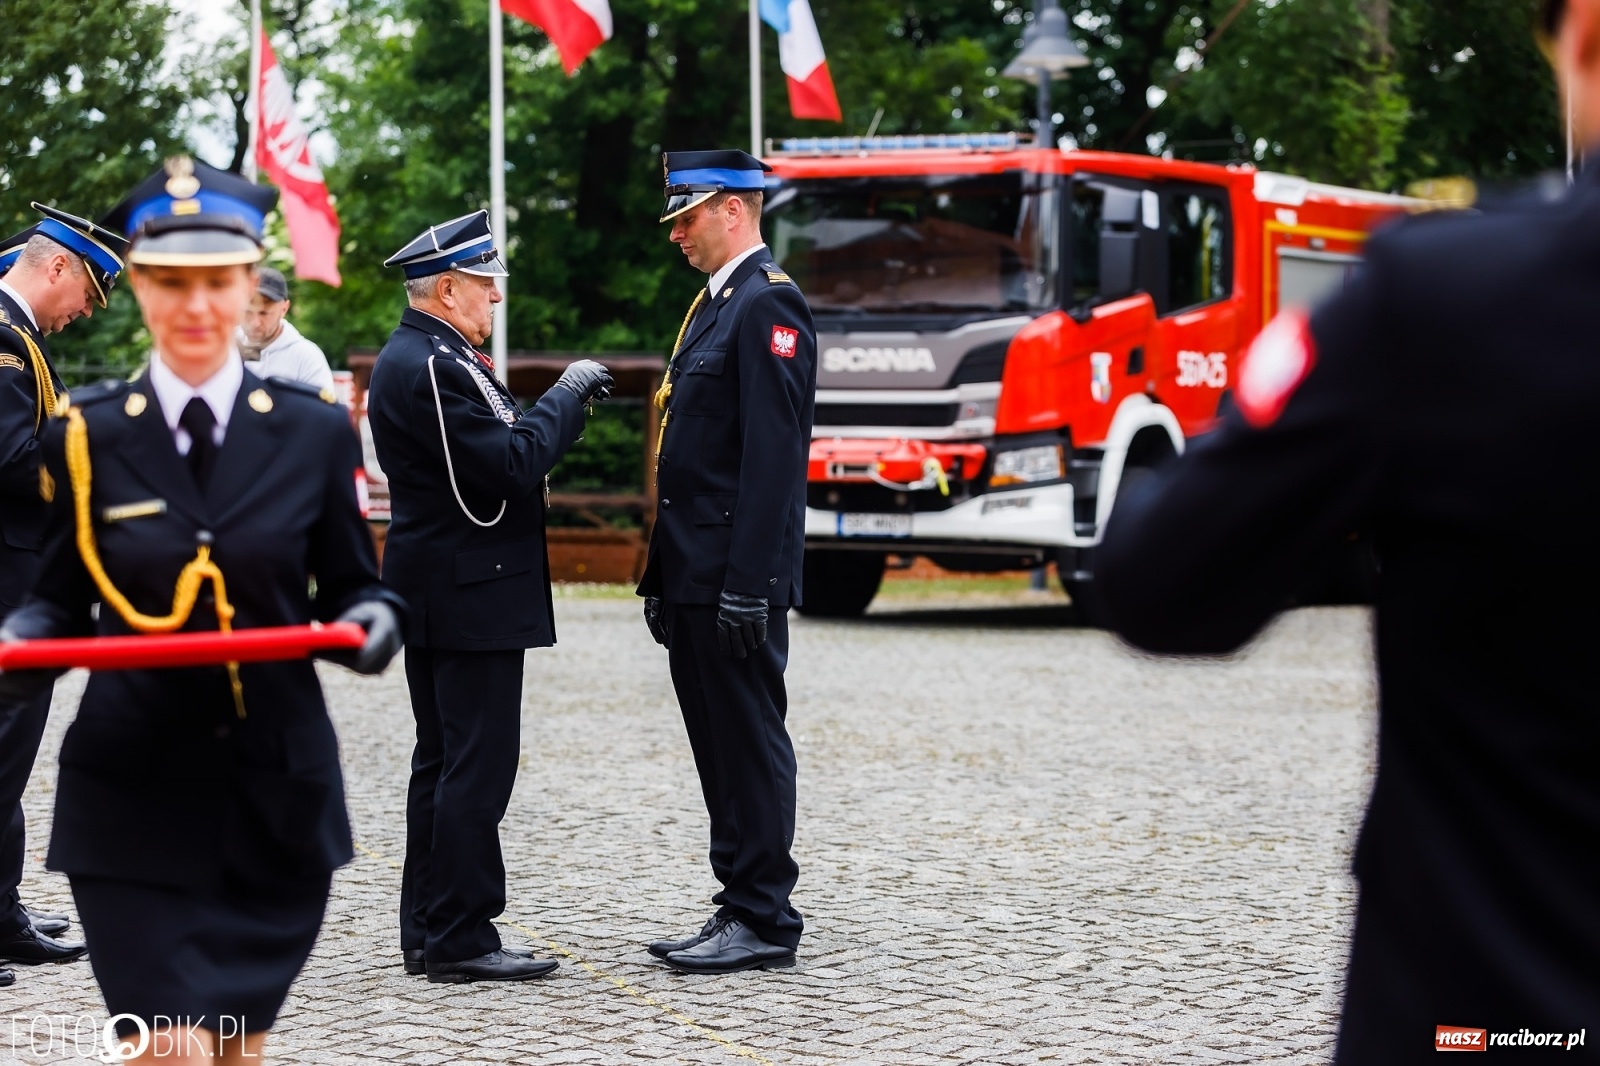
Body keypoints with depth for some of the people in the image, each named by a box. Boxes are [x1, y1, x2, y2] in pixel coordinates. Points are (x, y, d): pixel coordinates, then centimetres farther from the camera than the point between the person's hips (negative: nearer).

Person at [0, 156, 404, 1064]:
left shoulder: (316, 432, 2)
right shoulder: (85, 436, 0)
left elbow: (350, 586, 6)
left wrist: (372, 620, -17)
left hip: (277, 788, 2)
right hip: (133, 792, -1)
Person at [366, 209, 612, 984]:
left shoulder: (419, 358, 15)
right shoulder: (429, 367, -18)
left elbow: (494, 452, 17)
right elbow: (508, 464, -22)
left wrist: (564, 407, 7)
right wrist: (564, 398, -11)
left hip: (439, 594, 11)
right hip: (471, 597, -11)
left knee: (444, 765, 13)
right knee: (477, 767, -7)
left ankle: (429, 934, 18)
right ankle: (459, 940, -4)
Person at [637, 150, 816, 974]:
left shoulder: (767, 304, -12)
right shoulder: (714, 304, 19)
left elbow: (774, 455, -19)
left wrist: (748, 584, -23)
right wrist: (663, 575, 19)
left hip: (735, 580, -10)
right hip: (694, 576, 10)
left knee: (749, 742, -4)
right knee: (719, 745, 12)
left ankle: (764, 921, 2)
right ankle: (740, 908, 18)